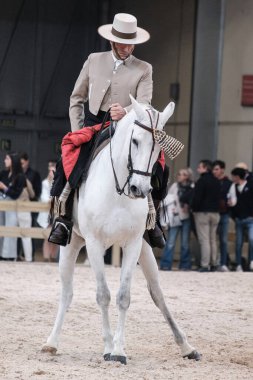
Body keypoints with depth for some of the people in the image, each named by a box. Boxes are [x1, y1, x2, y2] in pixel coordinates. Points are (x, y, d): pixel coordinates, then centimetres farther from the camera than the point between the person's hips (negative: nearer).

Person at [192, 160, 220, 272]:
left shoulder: (202, 181, -12)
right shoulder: (216, 182, 13)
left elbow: (197, 197, -15)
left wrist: (194, 209, -4)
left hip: (202, 212, -7)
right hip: (215, 212, 7)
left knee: (204, 240, -8)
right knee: (212, 240, 13)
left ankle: (204, 265, -11)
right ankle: (213, 264, 15)